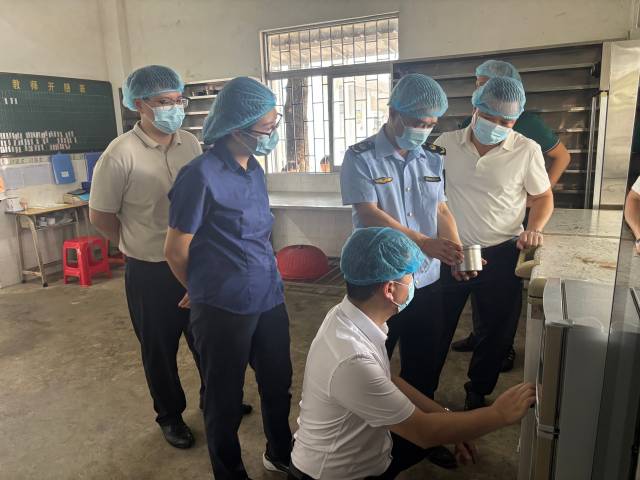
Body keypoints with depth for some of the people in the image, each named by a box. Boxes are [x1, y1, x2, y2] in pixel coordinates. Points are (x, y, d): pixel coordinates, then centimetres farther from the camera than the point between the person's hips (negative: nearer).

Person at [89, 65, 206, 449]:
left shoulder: (191, 144, -1)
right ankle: (170, 416, 37)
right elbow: (100, 214, -6)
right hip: (150, 272, -4)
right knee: (160, 349, 14)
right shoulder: (121, 153, -16)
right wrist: (139, 245, 3)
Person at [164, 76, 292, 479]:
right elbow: (176, 252, -11)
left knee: (278, 384, 22)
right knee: (225, 398, 14)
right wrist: (208, 293, 5)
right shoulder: (202, 175, -17)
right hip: (224, 308, -7)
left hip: (269, 299, 7)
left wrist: (269, 280, 15)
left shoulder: (255, 169, 6)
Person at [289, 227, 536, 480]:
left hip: (358, 446, 7)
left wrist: (447, 416, 3)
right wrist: (500, 414, -14)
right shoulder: (351, 360, -35)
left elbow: (387, 381, 6)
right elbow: (423, 431, -23)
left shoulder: (348, 315, -9)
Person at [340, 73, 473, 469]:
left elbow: (442, 210, 6)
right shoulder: (361, 158, -11)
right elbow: (370, 215, -20)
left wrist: (457, 252, -12)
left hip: (426, 282, 5)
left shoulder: (433, 158, 5)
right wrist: (425, 243, -29)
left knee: (423, 366, 19)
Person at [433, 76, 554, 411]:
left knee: (495, 331, 13)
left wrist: (534, 228, -13)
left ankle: (477, 394, 36)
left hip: (501, 255, 0)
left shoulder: (527, 150, -6)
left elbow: (543, 197, 6)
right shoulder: (446, 144, -3)